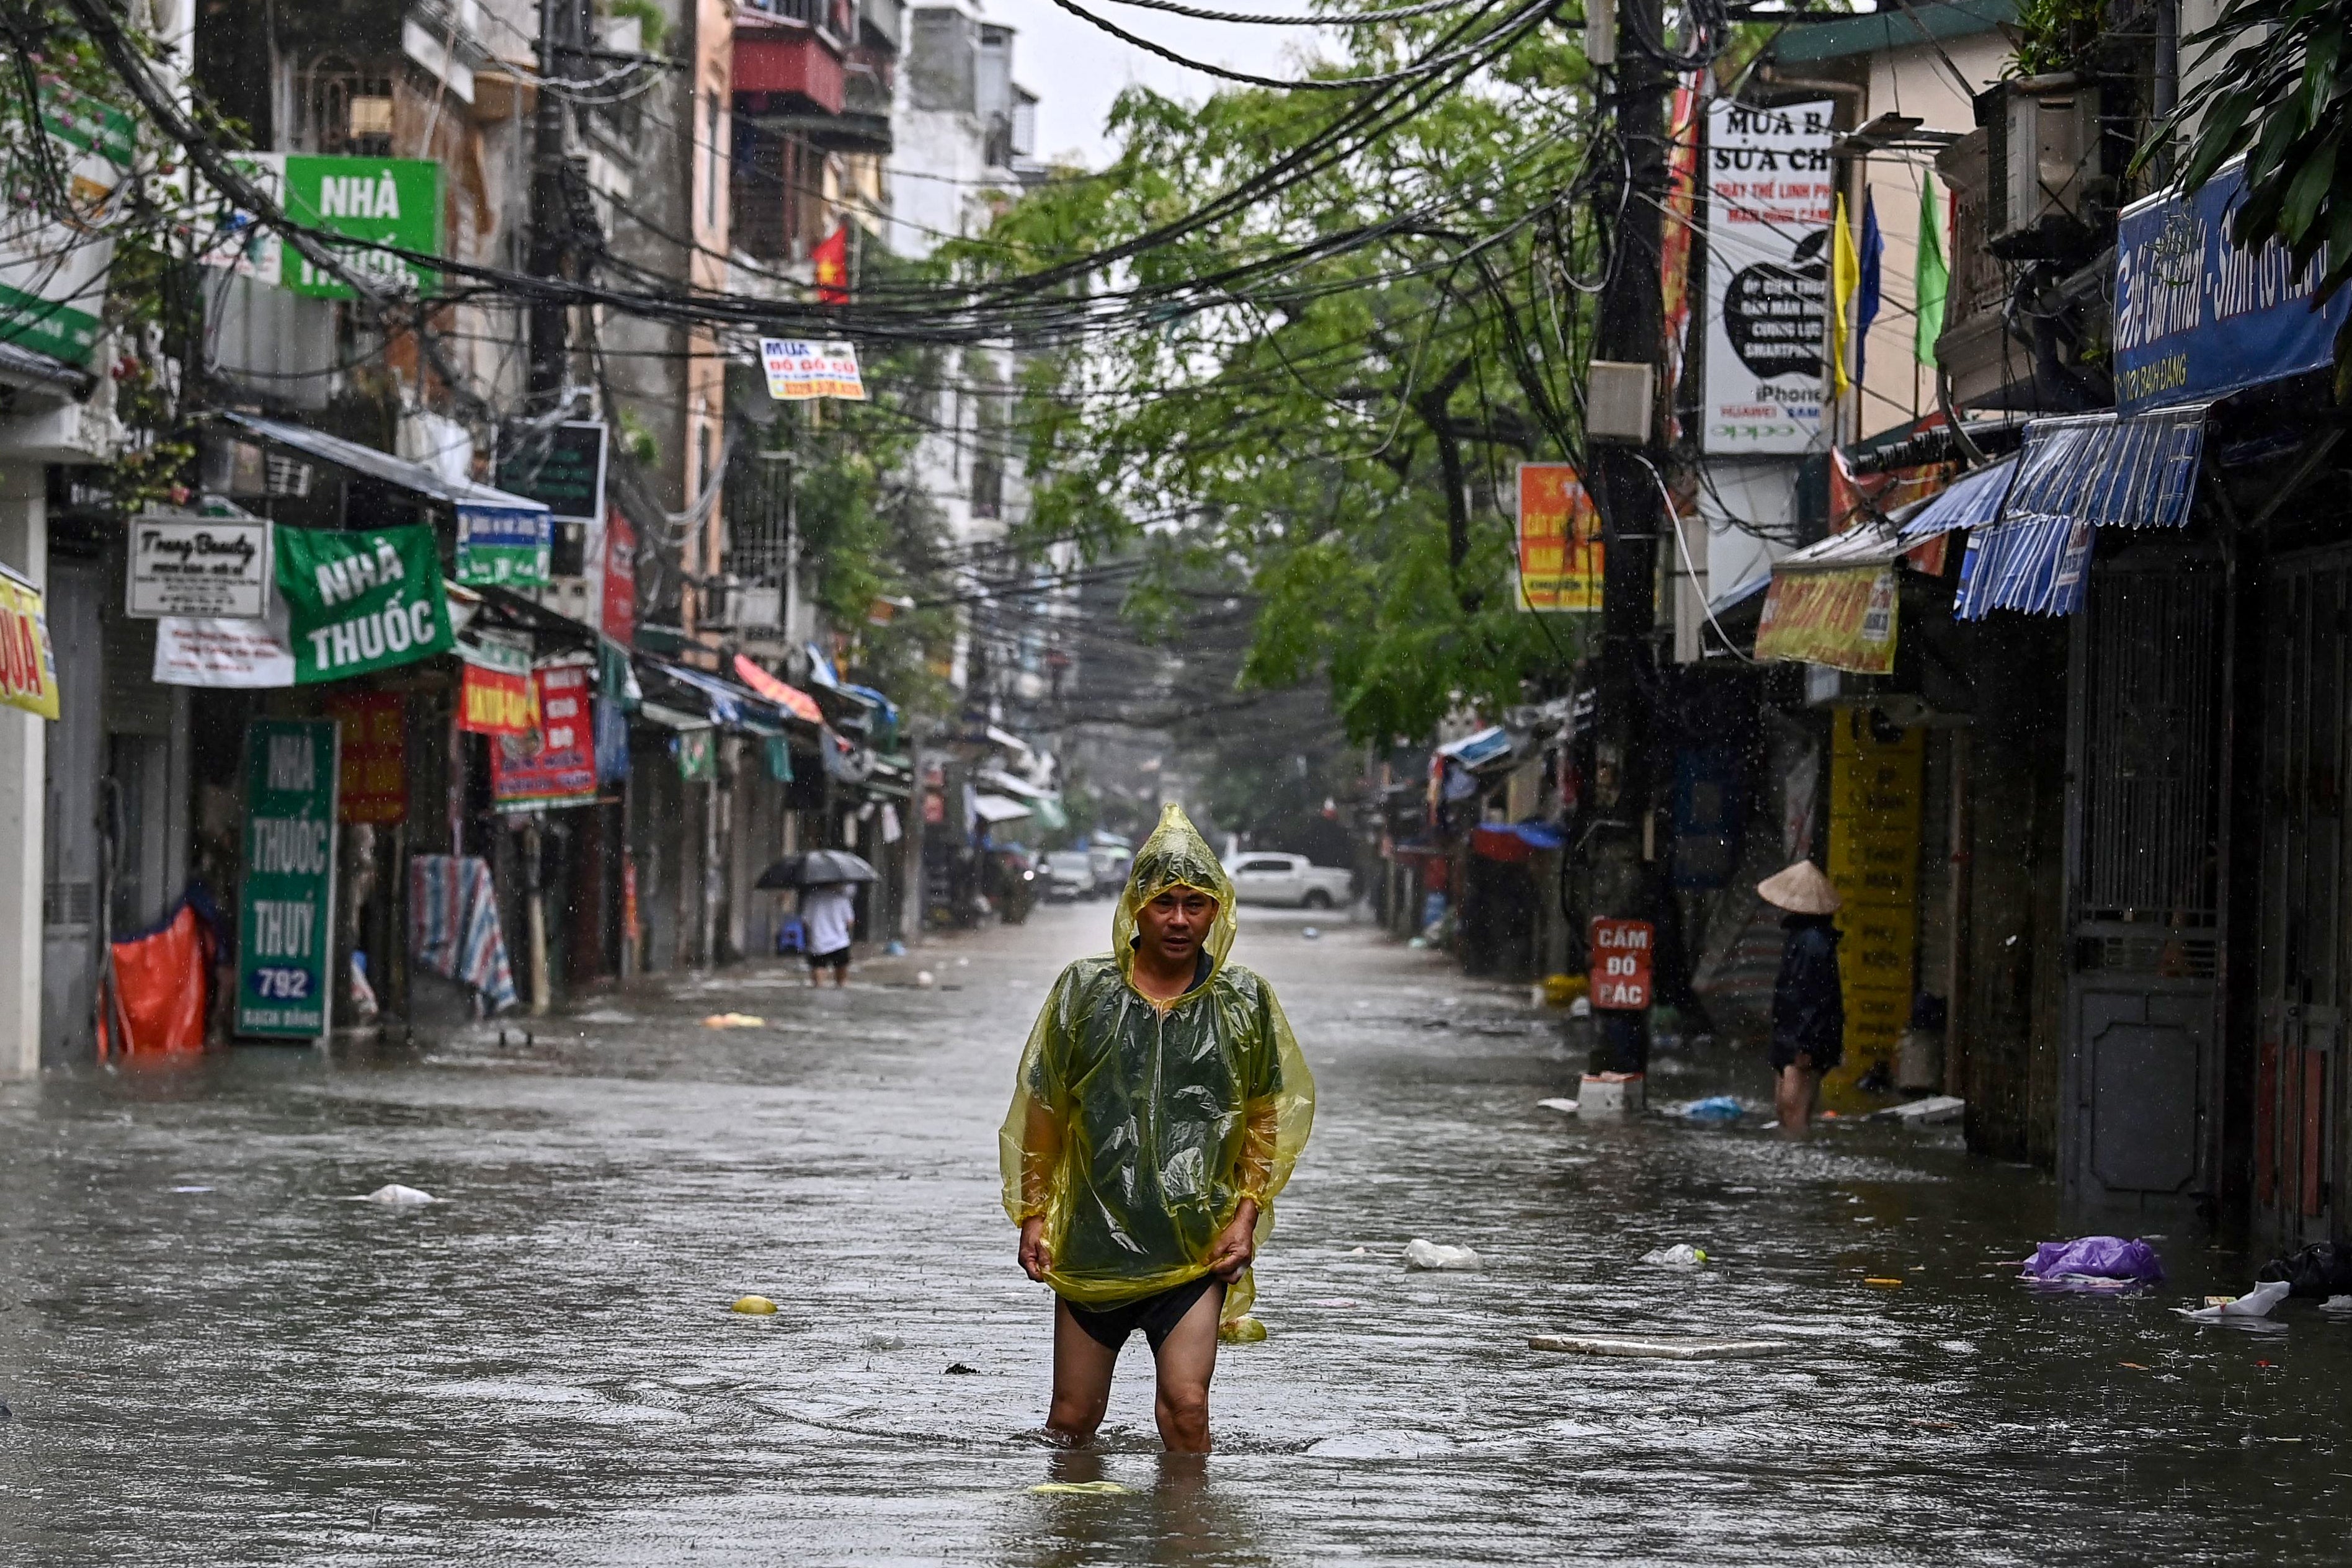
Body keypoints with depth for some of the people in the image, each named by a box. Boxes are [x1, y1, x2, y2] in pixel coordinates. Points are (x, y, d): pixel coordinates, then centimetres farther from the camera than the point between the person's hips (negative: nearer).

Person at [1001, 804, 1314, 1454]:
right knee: (1073, 1418, 7)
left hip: (1197, 1247, -1)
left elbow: (1268, 1119, 10)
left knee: (1186, 1410, -12)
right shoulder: (1084, 989, 2)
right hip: (1093, 1240, 1)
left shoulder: (1245, 1002, 3)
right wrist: (1032, 1216, 5)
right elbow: (1043, 1111, 8)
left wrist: (1246, 1217, 0)